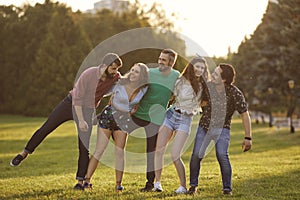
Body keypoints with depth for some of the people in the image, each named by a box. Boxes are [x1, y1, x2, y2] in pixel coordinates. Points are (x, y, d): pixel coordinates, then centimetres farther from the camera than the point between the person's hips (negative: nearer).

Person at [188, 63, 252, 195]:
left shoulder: (235, 93, -19)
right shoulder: (207, 87, -9)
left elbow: (245, 115, -14)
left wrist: (248, 138, -18)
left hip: (222, 128, -3)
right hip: (204, 126, 3)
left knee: (222, 155, -24)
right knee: (196, 154, -12)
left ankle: (227, 188, -9)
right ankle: (193, 185, 9)